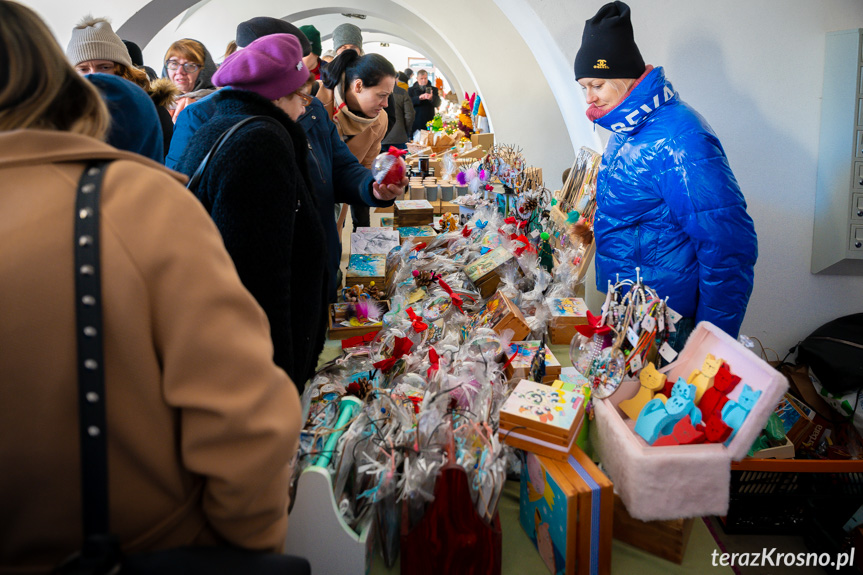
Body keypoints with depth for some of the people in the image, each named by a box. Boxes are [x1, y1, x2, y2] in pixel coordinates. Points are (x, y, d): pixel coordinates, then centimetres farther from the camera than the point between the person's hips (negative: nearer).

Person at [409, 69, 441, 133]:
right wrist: (419, 98, -22)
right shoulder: (411, 90, 11)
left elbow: (438, 104, -3)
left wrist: (431, 98, -25)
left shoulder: (433, 89, 12)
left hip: (429, 122, 0)